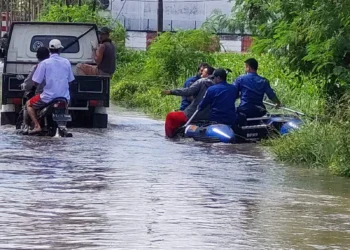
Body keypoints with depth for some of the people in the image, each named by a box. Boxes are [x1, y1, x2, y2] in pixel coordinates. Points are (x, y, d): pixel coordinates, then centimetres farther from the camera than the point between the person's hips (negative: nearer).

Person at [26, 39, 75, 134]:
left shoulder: (44, 63, -9)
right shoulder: (66, 62, 2)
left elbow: (36, 82, -7)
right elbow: (70, 81, 10)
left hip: (48, 97, -4)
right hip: (65, 98, 4)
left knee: (29, 104, 19)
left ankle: (37, 125, 1)